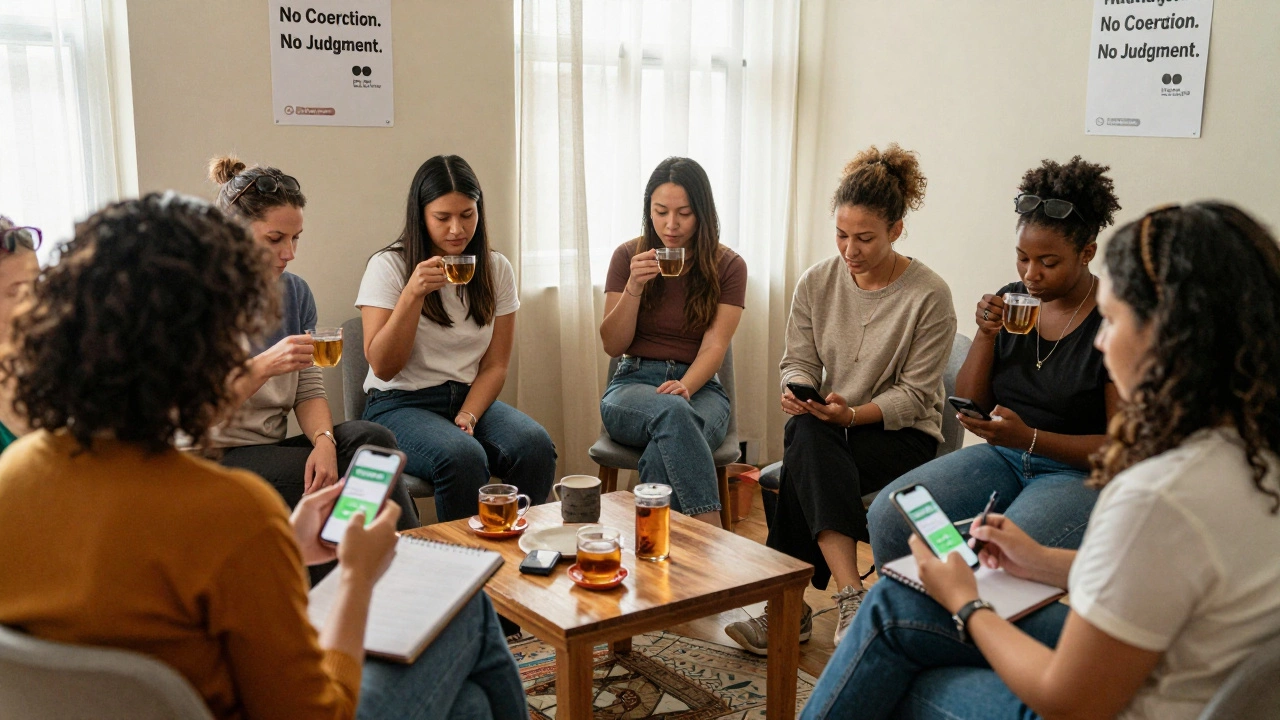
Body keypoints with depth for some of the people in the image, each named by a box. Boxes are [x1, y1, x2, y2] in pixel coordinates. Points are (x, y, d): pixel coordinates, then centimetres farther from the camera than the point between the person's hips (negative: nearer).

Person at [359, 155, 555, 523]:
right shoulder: (388, 266, -5)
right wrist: (413, 294, -20)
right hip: (400, 402, -3)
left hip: (471, 397, 4)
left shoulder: (496, 269, 6)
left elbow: (495, 365, 6)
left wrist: (467, 417, -12)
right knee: (463, 457, -34)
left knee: (535, 446, -26)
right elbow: (383, 367, -10)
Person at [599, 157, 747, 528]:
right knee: (672, 412, -38)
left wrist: (685, 387, -26)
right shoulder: (629, 256, 6)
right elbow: (613, 345, 3)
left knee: (662, 453, -37)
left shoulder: (728, 266, 3)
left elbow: (714, 346, -6)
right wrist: (634, 288, -12)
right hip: (633, 384, 0)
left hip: (699, 386, 0)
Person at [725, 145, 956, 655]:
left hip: (903, 433, -3)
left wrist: (852, 414, -25)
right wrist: (797, 393, -18)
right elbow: (798, 360, 6)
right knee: (806, 434, -35)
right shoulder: (817, 282, 3)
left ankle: (788, 604, -31)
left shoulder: (929, 296, -10)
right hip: (827, 427, 4)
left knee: (804, 463, -33)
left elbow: (914, 394, -10)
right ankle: (851, 596, -42)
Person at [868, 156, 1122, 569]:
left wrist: (1028, 438, -23)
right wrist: (985, 335, -7)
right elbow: (969, 406, 9)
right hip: (1003, 458, 5)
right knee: (888, 516, -18)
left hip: (1081, 472, -5)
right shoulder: (1010, 303, 6)